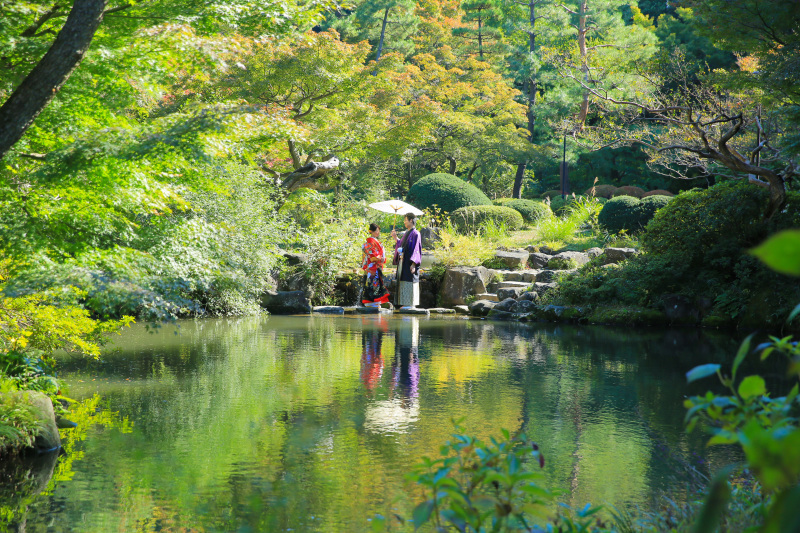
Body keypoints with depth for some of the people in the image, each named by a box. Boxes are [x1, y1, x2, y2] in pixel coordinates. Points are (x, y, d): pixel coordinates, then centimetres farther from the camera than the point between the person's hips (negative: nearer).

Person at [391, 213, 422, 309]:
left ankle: (411, 304, -5)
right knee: (403, 283, 9)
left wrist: (413, 264, -22)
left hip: (409, 262, -9)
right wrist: (395, 238, 13)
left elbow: (416, 249, -16)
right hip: (403, 261, 9)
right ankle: (406, 304, 12)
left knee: (409, 283, -8)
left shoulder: (415, 234, -11)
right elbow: (400, 245, 22)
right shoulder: (407, 233, 16)